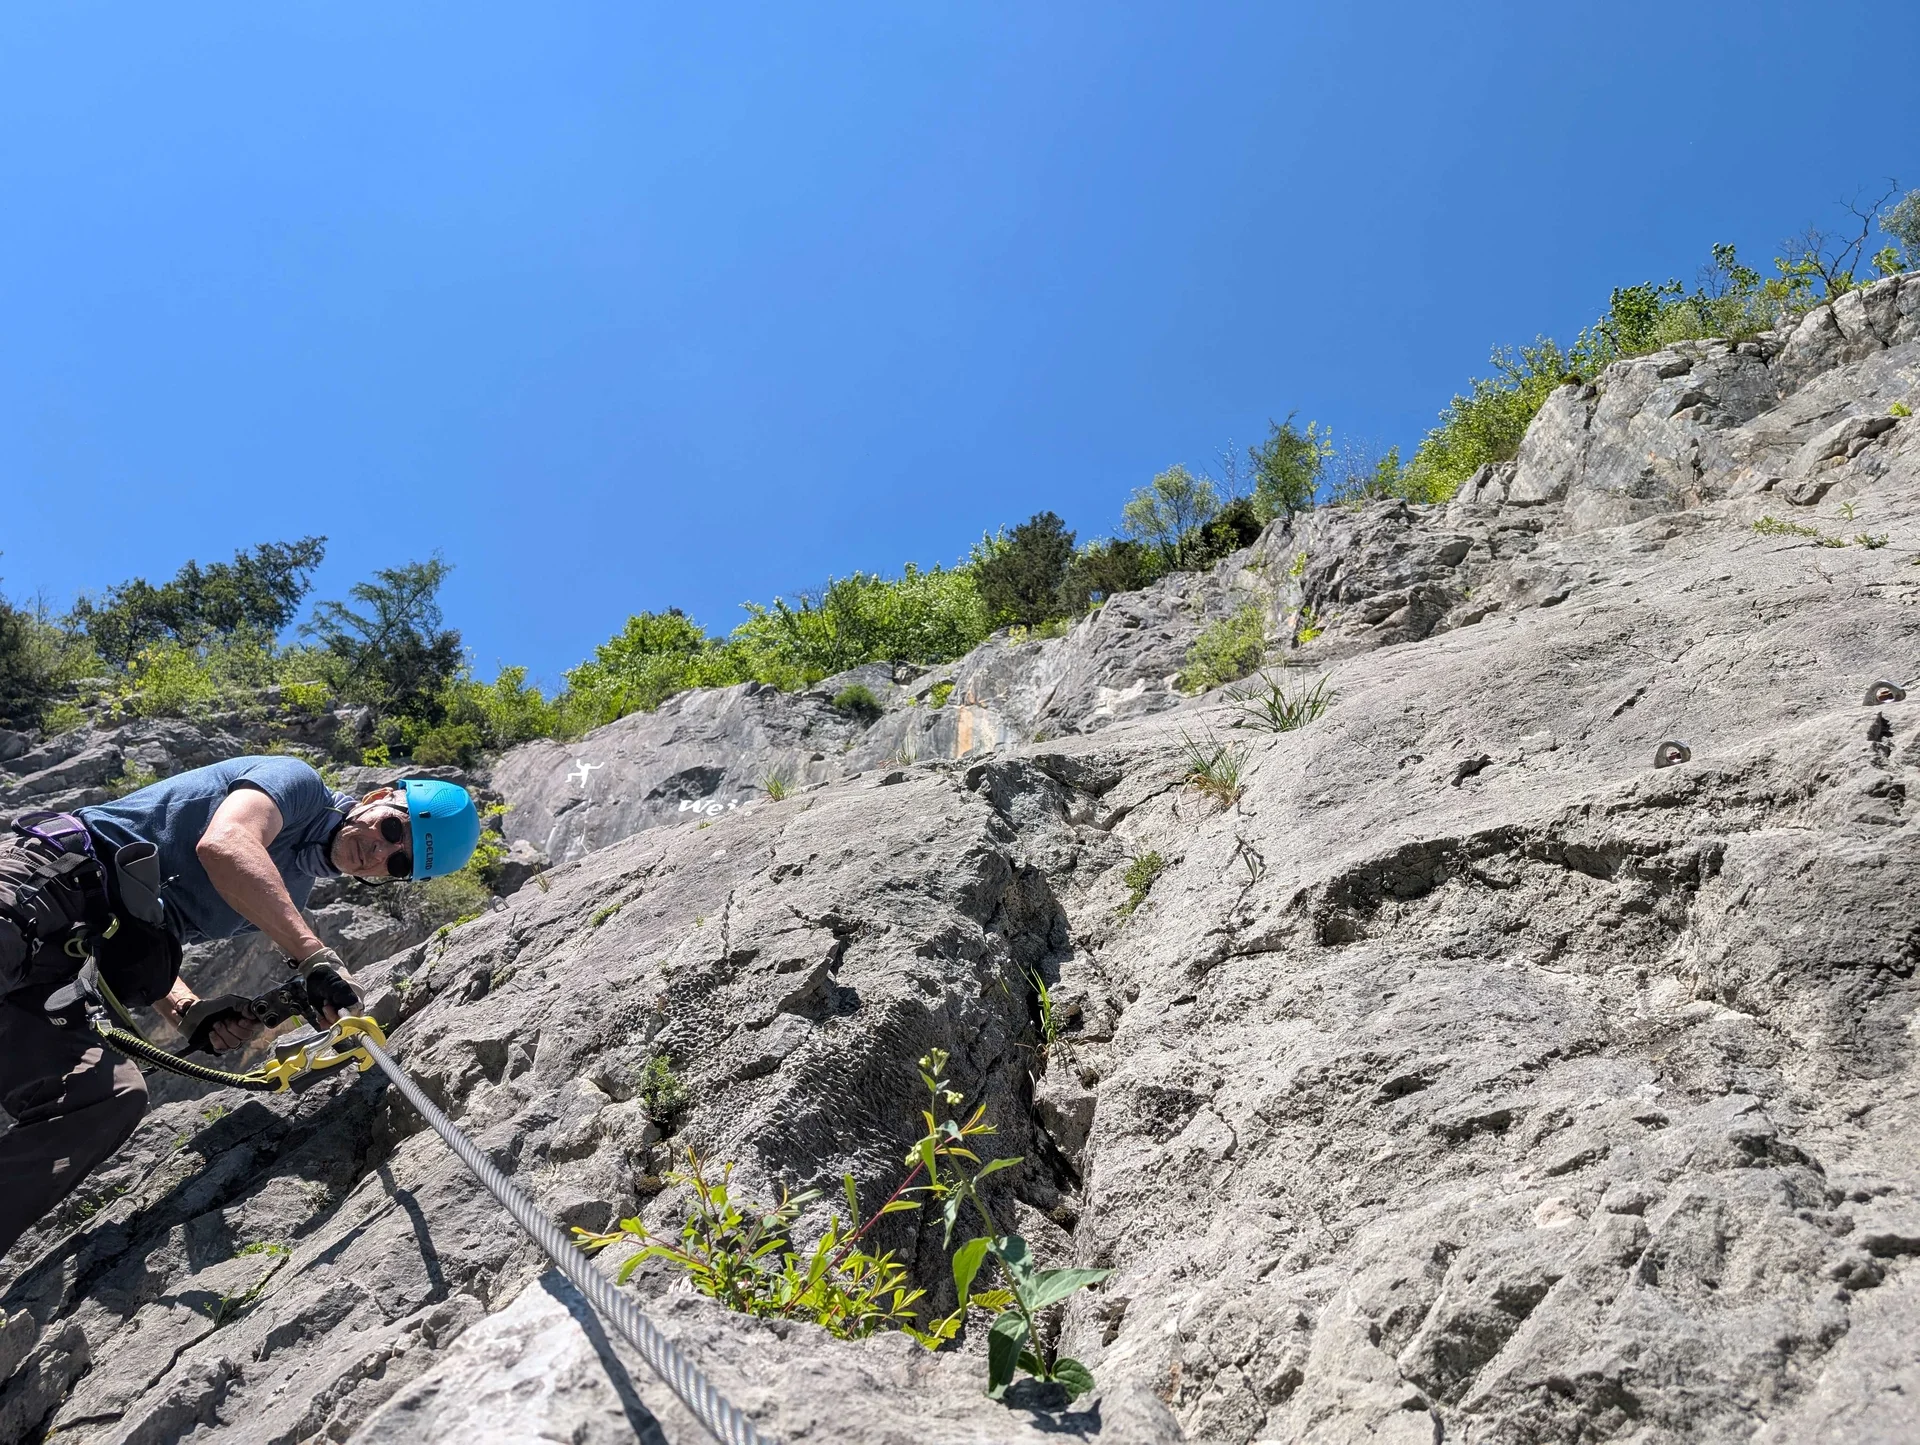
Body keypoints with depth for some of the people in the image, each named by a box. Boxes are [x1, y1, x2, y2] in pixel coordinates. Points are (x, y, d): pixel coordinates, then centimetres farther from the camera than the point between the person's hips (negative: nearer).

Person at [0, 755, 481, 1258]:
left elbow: (148, 949, 16)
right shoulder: (297, 781, -4)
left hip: (50, 955, 7)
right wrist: (315, 955, -31)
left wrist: (192, 1013, -5)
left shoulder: (289, 890, 18)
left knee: (112, 1100, -13)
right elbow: (223, 845, -26)